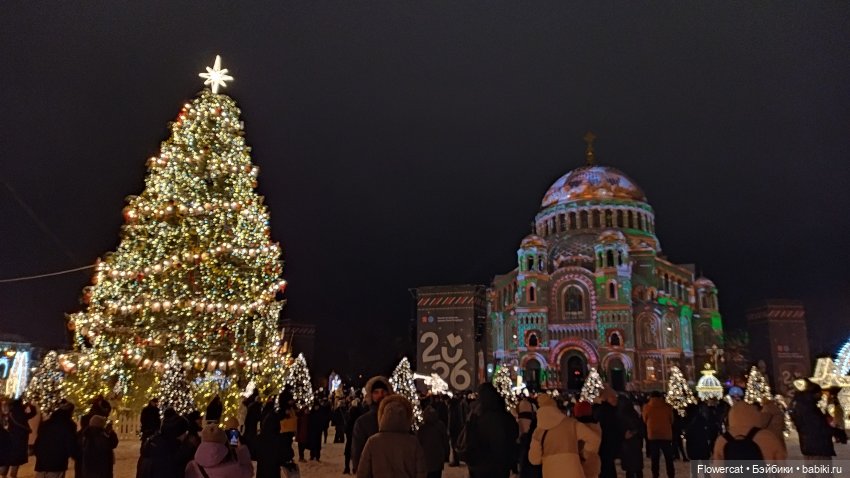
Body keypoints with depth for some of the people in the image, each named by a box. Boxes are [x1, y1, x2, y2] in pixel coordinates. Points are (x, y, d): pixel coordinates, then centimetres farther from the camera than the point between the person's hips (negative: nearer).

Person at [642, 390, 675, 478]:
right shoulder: (667, 406, -2)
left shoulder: (647, 407, -2)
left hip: (652, 436, 0)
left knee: (654, 459, 5)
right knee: (669, 459, 9)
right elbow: (671, 420, 10)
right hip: (666, 435, 0)